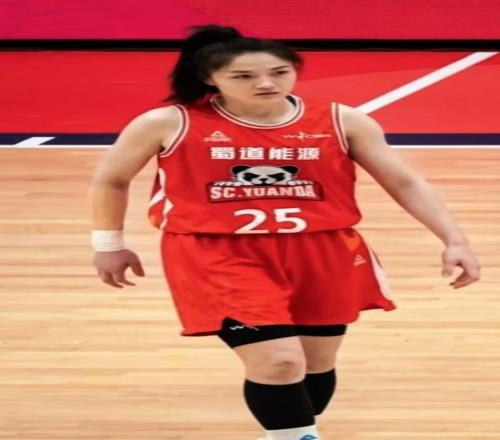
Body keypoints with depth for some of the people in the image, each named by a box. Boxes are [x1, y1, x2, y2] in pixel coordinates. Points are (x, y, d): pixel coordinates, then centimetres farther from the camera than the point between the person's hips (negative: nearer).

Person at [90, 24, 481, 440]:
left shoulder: (340, 121, -1)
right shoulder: (168, 124, -6)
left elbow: (405, 182, 3)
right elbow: (110, 181, 10)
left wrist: (455, 241, -5)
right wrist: (109, 245, 16)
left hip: (324, 254, 3)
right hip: (220, 256, -3)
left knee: (317, 364, 12)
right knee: (278, 361, -16)